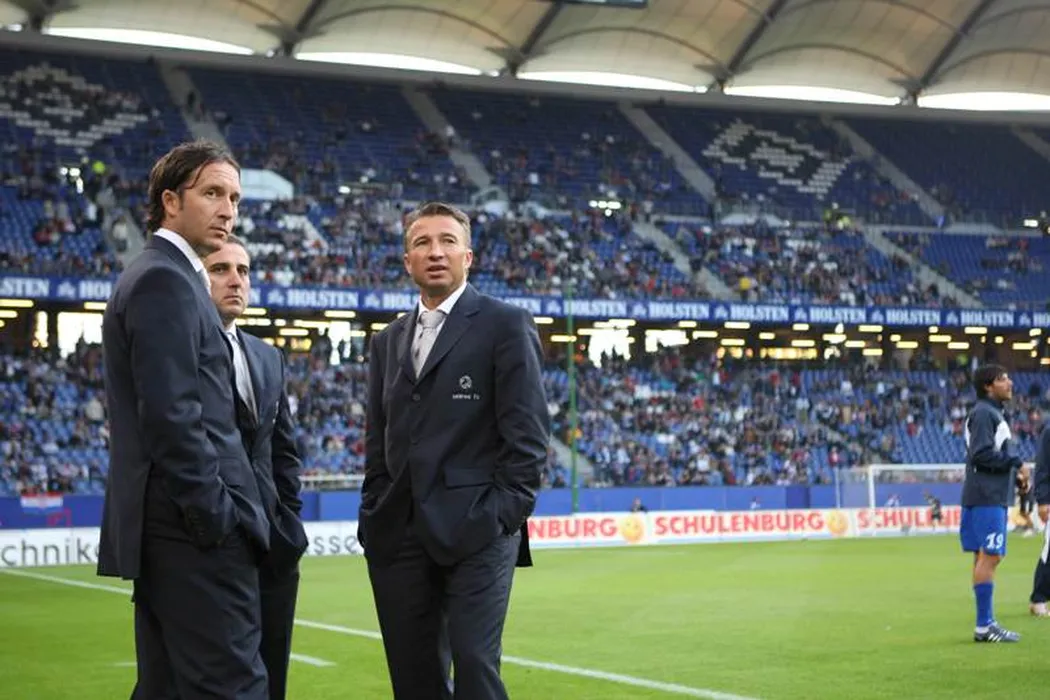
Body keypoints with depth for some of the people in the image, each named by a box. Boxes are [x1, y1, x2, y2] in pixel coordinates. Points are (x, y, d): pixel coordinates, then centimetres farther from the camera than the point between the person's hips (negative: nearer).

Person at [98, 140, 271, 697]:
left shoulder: (155, 276, 21)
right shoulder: (166, 280, -11)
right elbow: (172, 416, -20)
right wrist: (217, 518, -16)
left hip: (165, 527, 11)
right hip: (196, 527, -11)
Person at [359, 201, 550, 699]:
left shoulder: (505, 325, 1)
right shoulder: (388, 341, 19)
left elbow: (527, 432, -4)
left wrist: (507, 512, -11)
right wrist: (373, 517, 10)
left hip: (477, 531, -5)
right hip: (399, 535, 6)